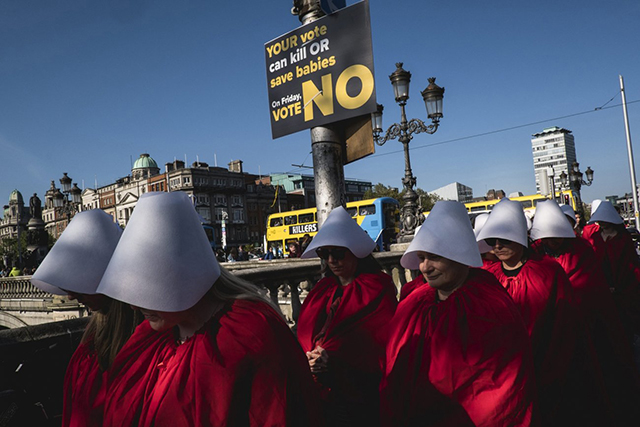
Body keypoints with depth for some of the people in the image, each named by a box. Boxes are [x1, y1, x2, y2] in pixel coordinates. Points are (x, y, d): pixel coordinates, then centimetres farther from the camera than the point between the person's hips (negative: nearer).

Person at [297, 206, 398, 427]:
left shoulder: (378, 291, -9)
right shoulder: (321, 290, 9)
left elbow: (386, 348, -14)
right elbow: (304, 338, 9)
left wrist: (335, 361, -21)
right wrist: (308, 359, -13)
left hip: (359, 402, -5)